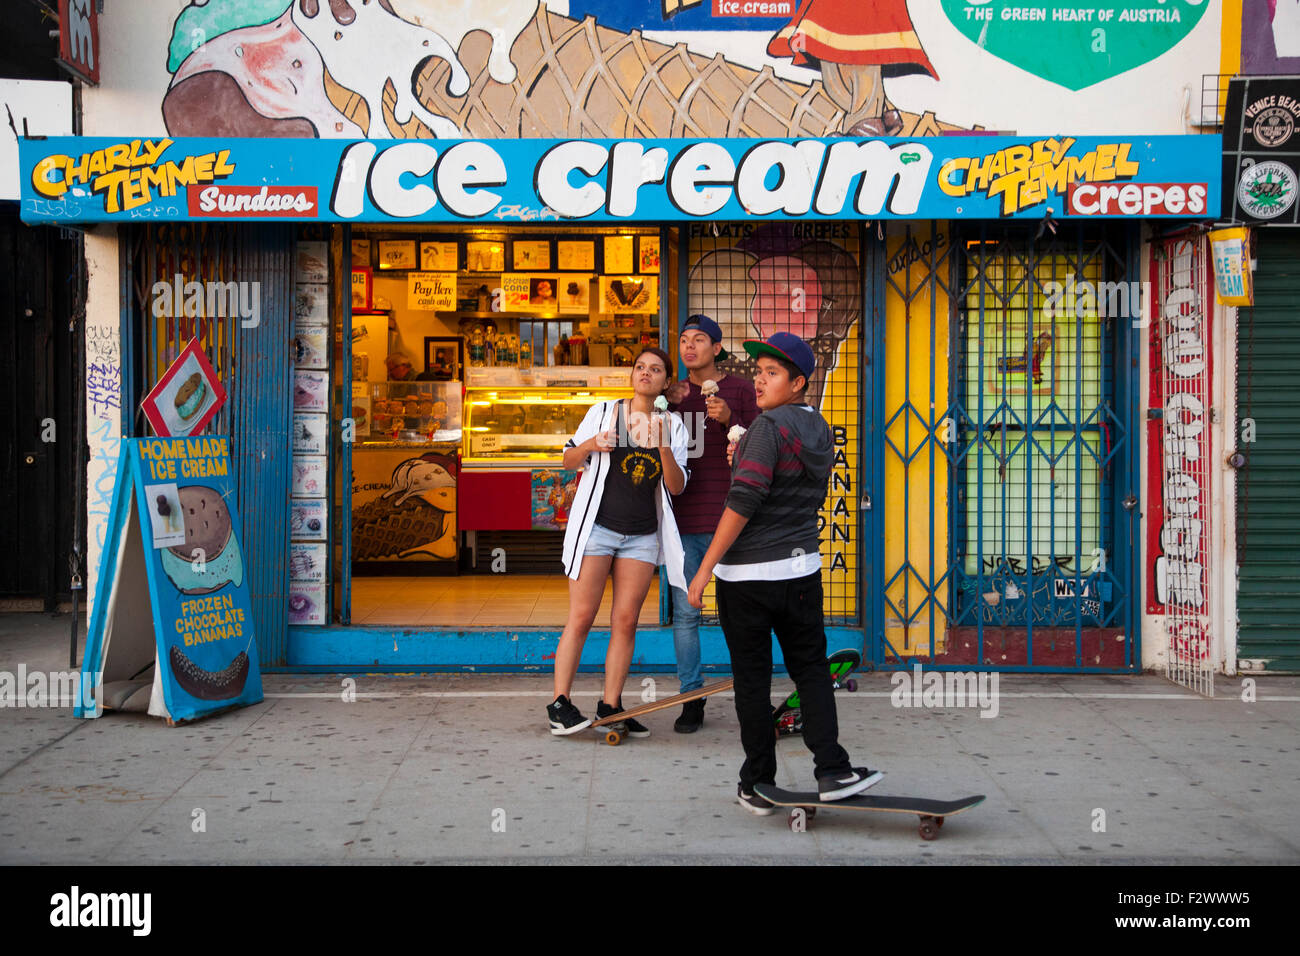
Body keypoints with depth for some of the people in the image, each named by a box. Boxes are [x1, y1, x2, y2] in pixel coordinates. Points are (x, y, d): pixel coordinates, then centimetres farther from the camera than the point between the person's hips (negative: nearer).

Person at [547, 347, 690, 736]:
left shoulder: (672, 426, 7)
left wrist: (663, 448, -16)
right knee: (581, 617, -6)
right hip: (596, 528, -3)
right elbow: (568, 460, 7)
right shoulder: (604, 412, 2)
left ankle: (610, 707, 8)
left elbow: (676, 487, 1)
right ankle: (559, 704, -1)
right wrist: (590, 445, -14)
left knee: (626, 621, 1)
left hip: (643, 536, 3)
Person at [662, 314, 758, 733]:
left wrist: (729, 420, -15)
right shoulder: (673, 393, 13)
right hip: (683, 519, 3)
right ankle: (692, 699, 11)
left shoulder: (739, 389, 4)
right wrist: (668, 406, -1)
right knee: (685, 612, 3)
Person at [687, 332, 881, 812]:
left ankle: (757, 786, 11)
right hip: (801, 569, 6)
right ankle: (831, 771, 0)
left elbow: (744, 502, -21)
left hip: (745, 575, -6)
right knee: (811, 669, 13)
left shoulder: (769, 427, -15)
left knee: (752, 680, 3)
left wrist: (705, 569, -19)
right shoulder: (819, 431, 10)